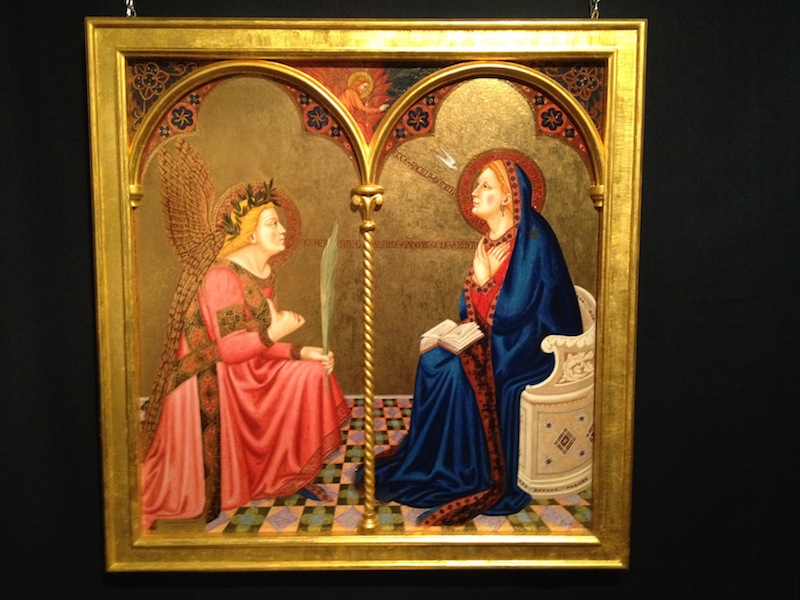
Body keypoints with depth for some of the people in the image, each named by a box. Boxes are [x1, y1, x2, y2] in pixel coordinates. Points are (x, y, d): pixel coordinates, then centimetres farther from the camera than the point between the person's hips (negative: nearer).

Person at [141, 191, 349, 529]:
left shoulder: (265, 273, 3)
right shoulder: (222, 277, -22)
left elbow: (262, 340, 5)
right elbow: (228, 348, -24)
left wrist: (301, 352, -6)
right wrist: (273, 334, -31)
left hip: (251, 369, 8)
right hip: (213, 382, -8)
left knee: (312, 375, -1)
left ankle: (298, 475, 10)